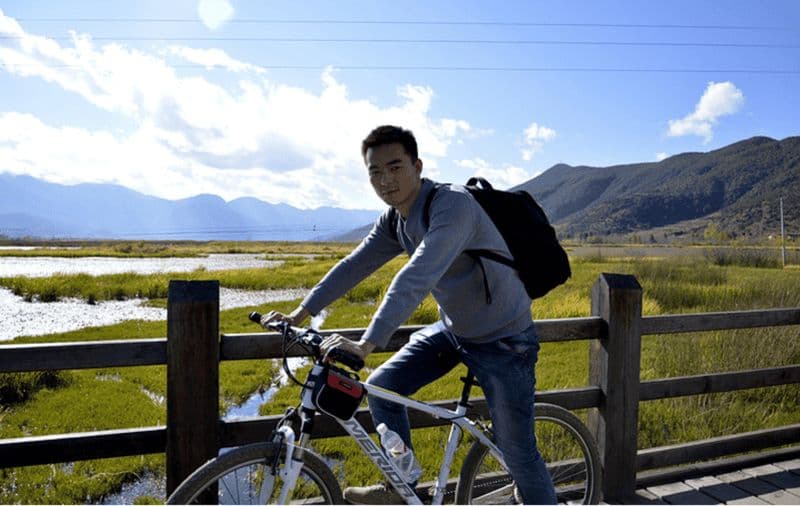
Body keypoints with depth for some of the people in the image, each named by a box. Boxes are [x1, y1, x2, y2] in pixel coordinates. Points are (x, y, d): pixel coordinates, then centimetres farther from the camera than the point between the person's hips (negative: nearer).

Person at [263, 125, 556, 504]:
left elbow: (416, 279, -39)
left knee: (516, 450, -1)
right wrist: (299, 314, -5)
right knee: (380, 388, 2)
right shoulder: (395, 221, -2)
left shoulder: (452, 205, -28)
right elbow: (353, 266, 0)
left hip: (502, 338, -7)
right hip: (452, 328, 7)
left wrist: (366, 344, -44)